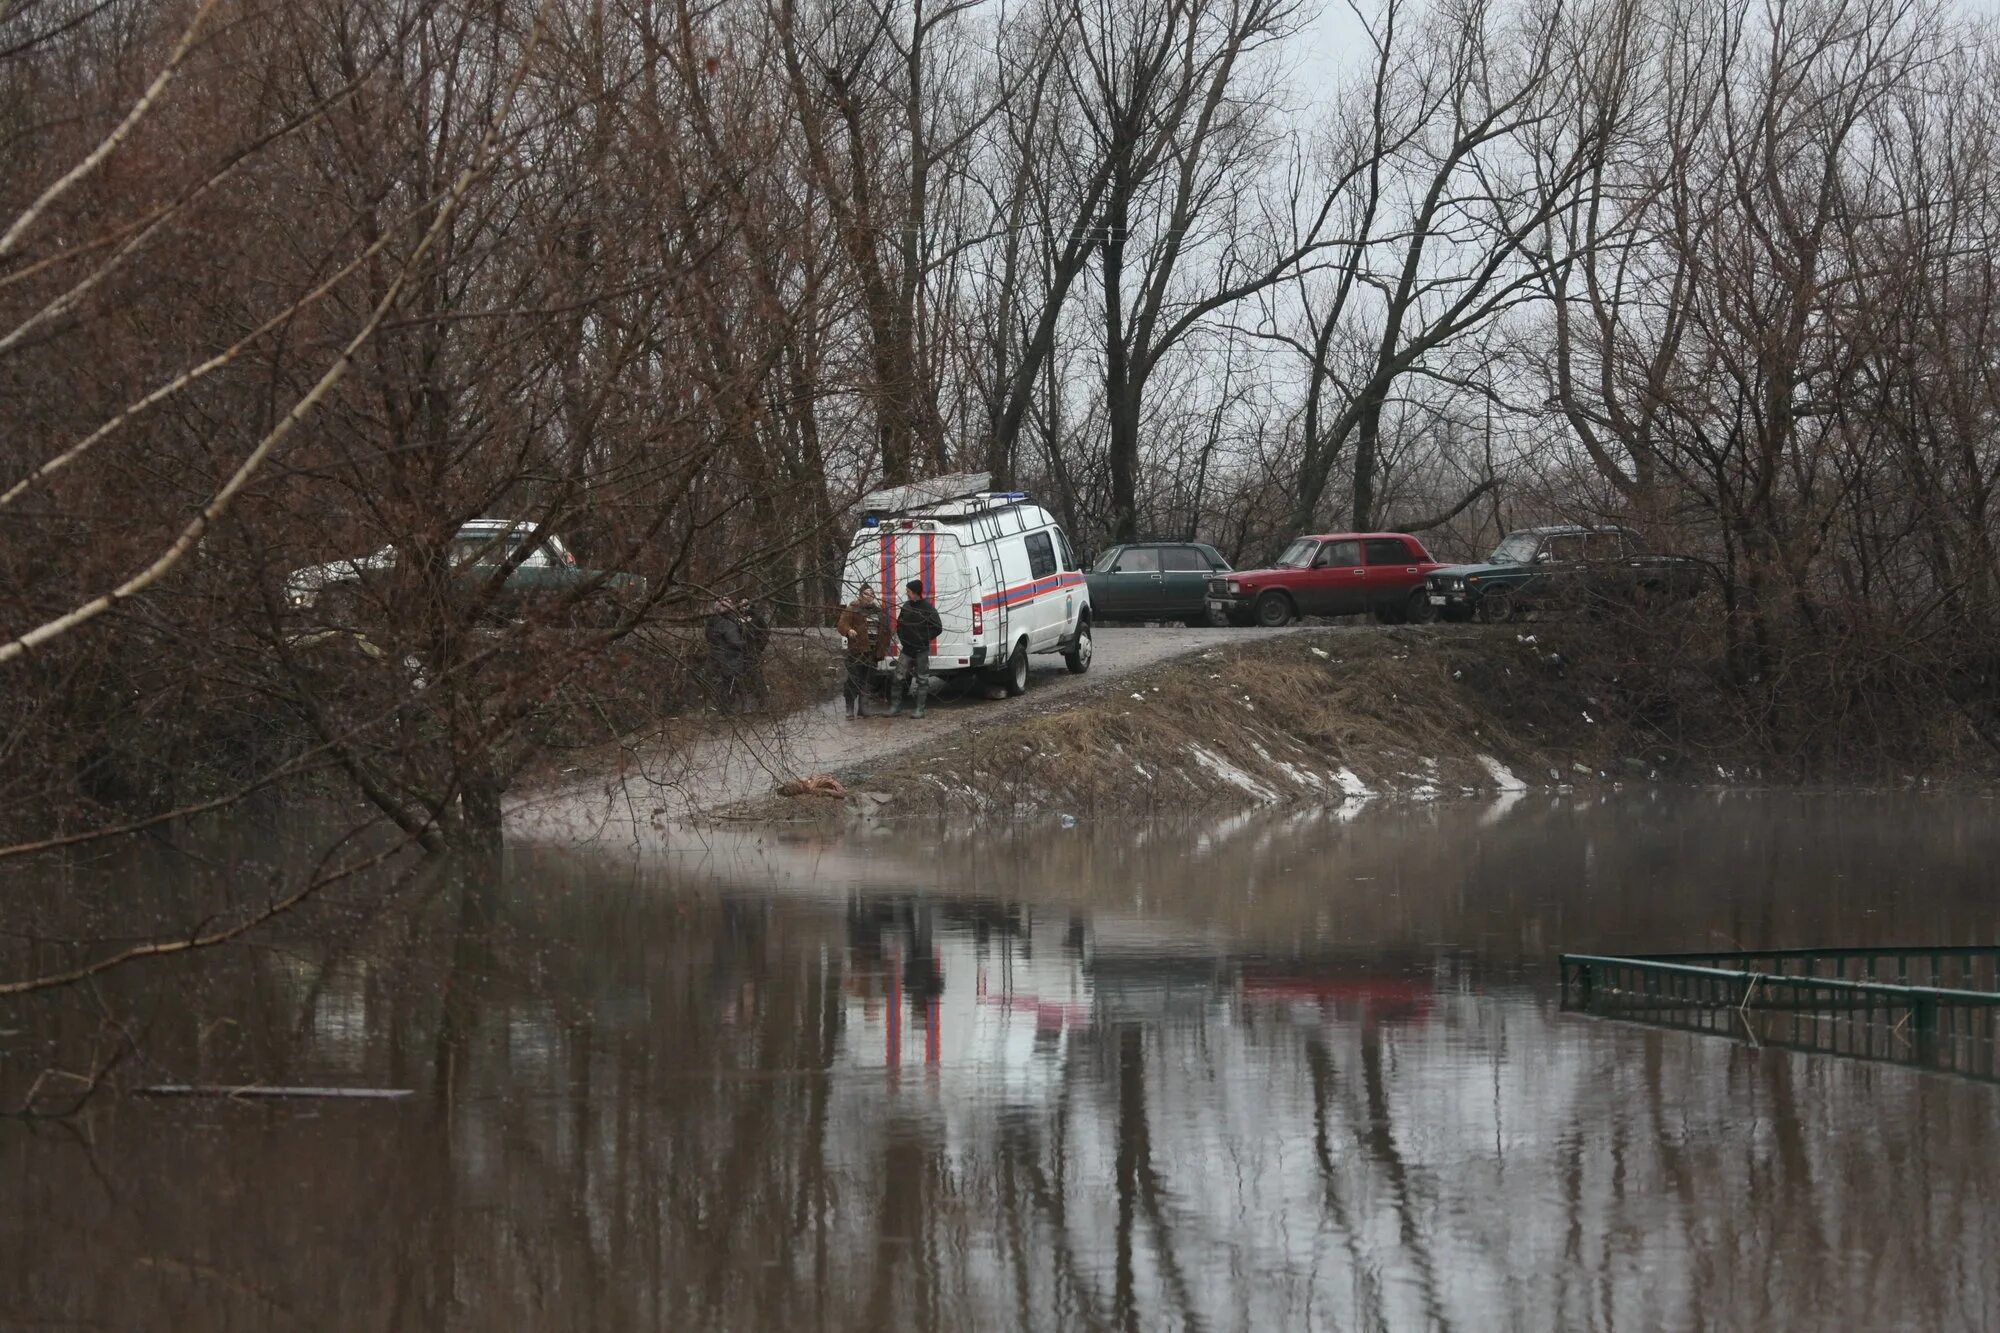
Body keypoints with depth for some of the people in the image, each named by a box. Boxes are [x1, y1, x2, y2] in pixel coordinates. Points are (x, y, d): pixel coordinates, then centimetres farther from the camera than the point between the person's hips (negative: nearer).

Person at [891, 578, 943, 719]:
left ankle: (919, 708, 7)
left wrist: (924, 638, -12)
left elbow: (938, 628, -10)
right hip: (907, 649, 5)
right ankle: (897, 705, 11)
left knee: (922, 679, 2)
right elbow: (899, 623, 19)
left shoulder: (928, 609, -11)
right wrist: (901, 637, 5)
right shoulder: (906, 606, 6)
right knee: (899, 677, 2)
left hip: (921, 651, -5)